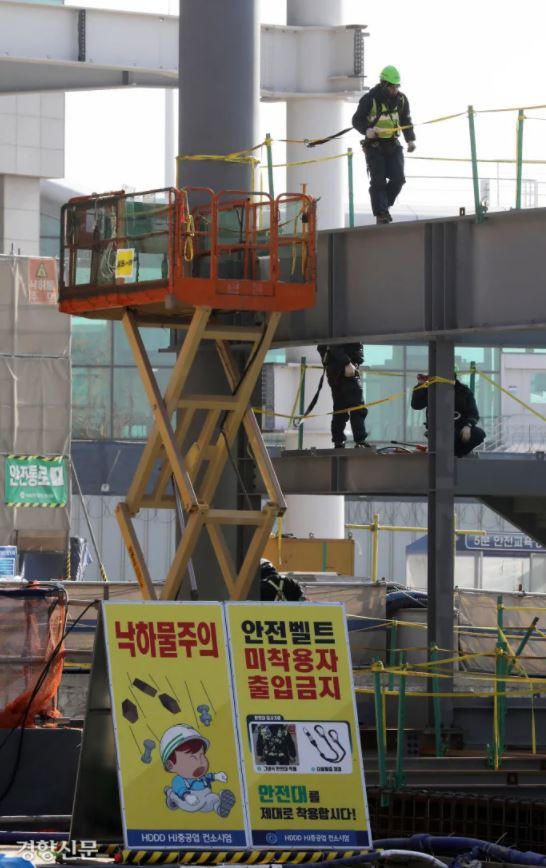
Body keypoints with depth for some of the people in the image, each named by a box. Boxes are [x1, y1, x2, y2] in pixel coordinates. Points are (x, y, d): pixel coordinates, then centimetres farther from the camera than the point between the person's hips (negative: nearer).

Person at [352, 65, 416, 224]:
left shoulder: (401, 99, 4)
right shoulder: (370, 99, -11)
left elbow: (406, 121, 16)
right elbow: (357, 120, -7)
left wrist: (410, 140, 4)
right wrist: (367, 130, -27)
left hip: (393, 145, 4)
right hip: (374, 145, -4)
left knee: (398, 179, -6)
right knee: (378, 181, -9)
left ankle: (384, 206, 17)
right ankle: (381, 215, -7)